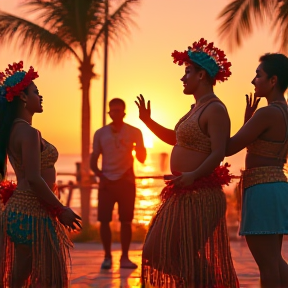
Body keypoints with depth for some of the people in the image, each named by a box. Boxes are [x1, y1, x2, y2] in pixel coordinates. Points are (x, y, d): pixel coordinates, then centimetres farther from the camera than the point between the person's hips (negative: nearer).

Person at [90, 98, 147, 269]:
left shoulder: (134, 132, 5)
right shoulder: (100, 133, 9)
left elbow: (142, 158, 1)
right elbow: (94, 161, 11)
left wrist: (138, 149, -20)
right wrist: (101, 176, -6)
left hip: (127, 182, -1)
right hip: (107, 182, 1)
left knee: (126, 220, -1)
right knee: (104, 220, -5)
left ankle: (125, 257, 6)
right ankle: (107, 256, 5)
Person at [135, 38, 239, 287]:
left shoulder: (215, 110, -15)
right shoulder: (197, 108, 16)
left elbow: (218, 154, -23)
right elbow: (174, 139, 27)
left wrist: (193, 175, -36)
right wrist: (148, 121, 19)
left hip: (200, 194, -11)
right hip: (184, 193, 11)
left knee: (186, 255, -8)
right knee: (164, 251, 15)